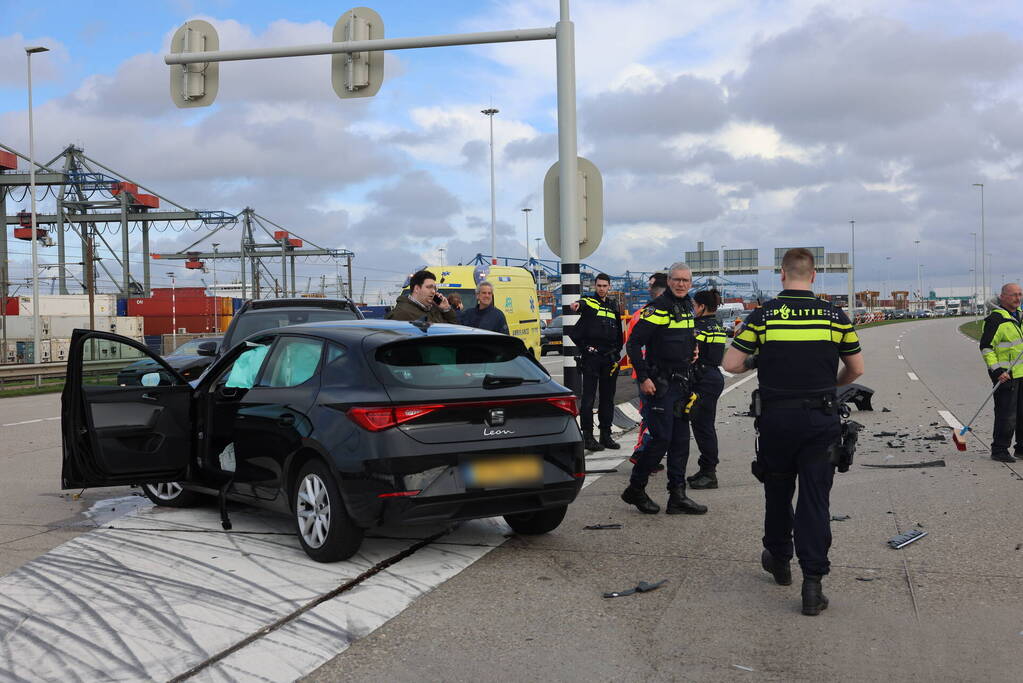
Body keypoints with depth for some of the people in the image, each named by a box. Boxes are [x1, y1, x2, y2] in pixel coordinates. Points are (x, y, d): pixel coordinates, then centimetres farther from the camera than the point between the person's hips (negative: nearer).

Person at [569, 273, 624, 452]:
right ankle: (587, 436, 0)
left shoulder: (613, 307, 17)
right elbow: (582, 305, -26)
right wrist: (577, 305, -48)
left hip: (610, 358, 6)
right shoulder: (589, 302, -1)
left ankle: (606, 435, 17)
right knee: (588, 397, -5)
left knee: (608, 397, 10)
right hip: (592, 357, -6)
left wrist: (617, 353, 14)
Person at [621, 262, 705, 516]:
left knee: (681, 441, 8)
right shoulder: (658, 308, -13)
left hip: (682, 382, 8)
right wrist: (643, 378, -19)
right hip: (660, 384, -8)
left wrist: (693, 347, 12)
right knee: (661, 439, -8)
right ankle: (635, 490, 8)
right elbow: (634, 343, -16)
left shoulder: (687, 306, 13)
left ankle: (678, 497, 14)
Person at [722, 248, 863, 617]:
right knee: (815, 498, 1)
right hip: (821, 419, 0)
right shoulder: (835, 316, 0)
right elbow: (856, 369, 7)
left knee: (777, 492, 18)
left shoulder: (763, 315, -5)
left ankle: (779, 560, 36)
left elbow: (731, 364, -6)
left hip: (776, 417, 0)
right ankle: (812, 582, -4)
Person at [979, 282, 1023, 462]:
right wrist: (997, 370, -20)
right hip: (1005, 375, -8)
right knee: (1006, 415, -7)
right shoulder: (995, 319, -13)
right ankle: (999, 450, 2)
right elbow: (986, 347, -15)